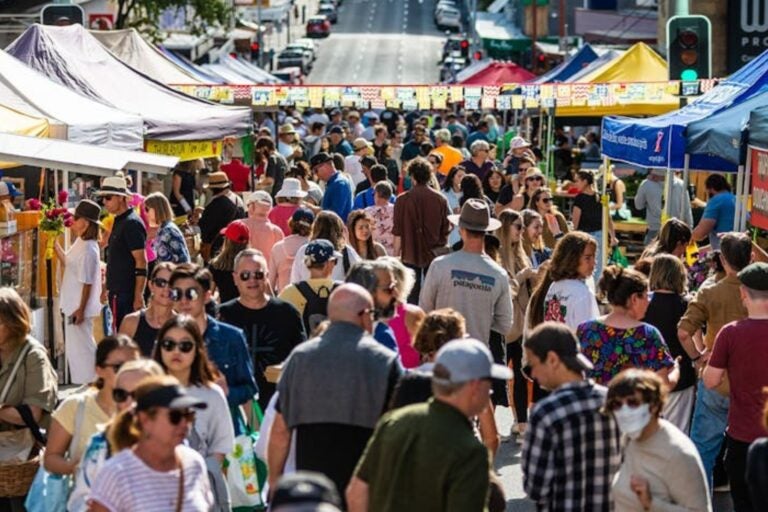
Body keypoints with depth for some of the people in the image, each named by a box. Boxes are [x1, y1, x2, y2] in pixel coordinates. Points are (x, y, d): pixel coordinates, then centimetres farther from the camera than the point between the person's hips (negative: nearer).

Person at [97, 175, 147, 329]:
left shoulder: (132, 223, -14)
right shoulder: (119, 221, 16)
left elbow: (141, 263, -18)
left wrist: (138, 297, -22)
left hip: (127, 294, -10)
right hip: (117, 292, 10)